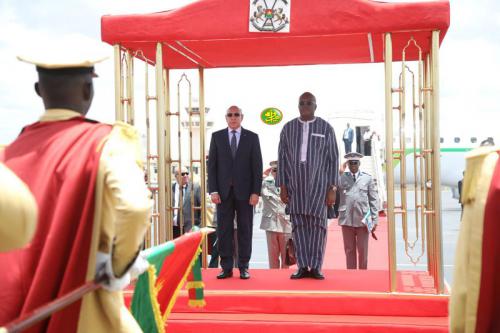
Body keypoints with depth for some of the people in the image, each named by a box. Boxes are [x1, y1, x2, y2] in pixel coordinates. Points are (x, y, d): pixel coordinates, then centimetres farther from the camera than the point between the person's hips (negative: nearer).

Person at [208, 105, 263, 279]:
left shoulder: (252, 137, 6)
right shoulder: (217, 136, 9)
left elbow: (257, 166, 2)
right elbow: (212, 165, 5)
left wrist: (256, 192, -6)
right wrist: (213, 190, -4)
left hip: (244, 191, -1)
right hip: (223, 191, 1)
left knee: (245, 230, 3)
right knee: (224, 230, 1)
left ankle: (243, 267, 10)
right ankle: (227, 268, 7)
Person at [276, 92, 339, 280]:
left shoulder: (326, 128, 2)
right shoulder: (288, 128, 7)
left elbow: (333, 160, 1)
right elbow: (282, 159, 7)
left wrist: (332, 188, -5)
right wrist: (282, 186, 1)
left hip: (318, 182, -2)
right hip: (295, 183, 2)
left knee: (317, 223, -3)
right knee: (298, 223, 1)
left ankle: (315, 267, 4)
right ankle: (303, 267, 6)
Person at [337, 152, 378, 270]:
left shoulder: (367, 178, 7)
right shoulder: (342, 177, 8)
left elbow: (373, 200, 5)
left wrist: (374, 220, 0)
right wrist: (340, 172, -9)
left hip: (363, 220, 0)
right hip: (347, 220, 1)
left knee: (363, 251, 6)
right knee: (349, 250, 6)